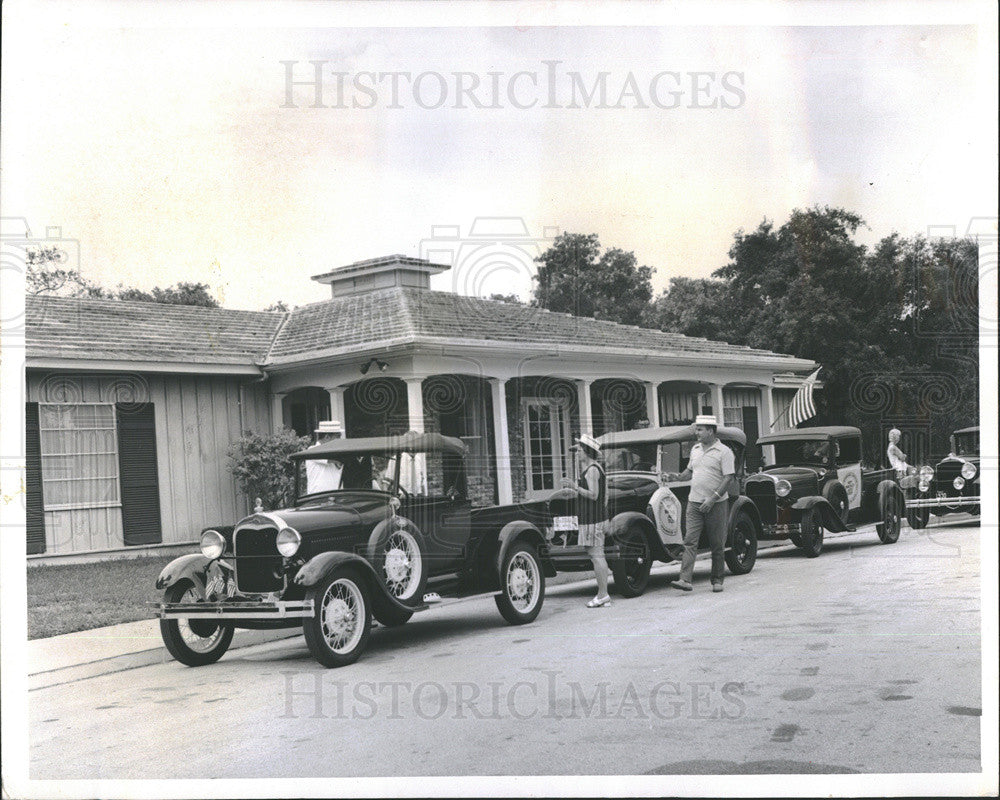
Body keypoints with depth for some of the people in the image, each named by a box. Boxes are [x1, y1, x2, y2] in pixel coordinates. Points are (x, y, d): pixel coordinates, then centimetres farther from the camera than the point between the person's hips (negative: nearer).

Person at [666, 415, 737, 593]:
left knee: (717, 544, 5)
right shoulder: (695, 449, 12)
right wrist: (677, 476, 5)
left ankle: (717, 580, 16)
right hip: (694, 503, 5)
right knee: (690, 541, -8)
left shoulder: (724, 452, -8)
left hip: (717, 504, -5)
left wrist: (713, 498, -19)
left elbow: (729, 479, -13)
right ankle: (685, 580, -15)